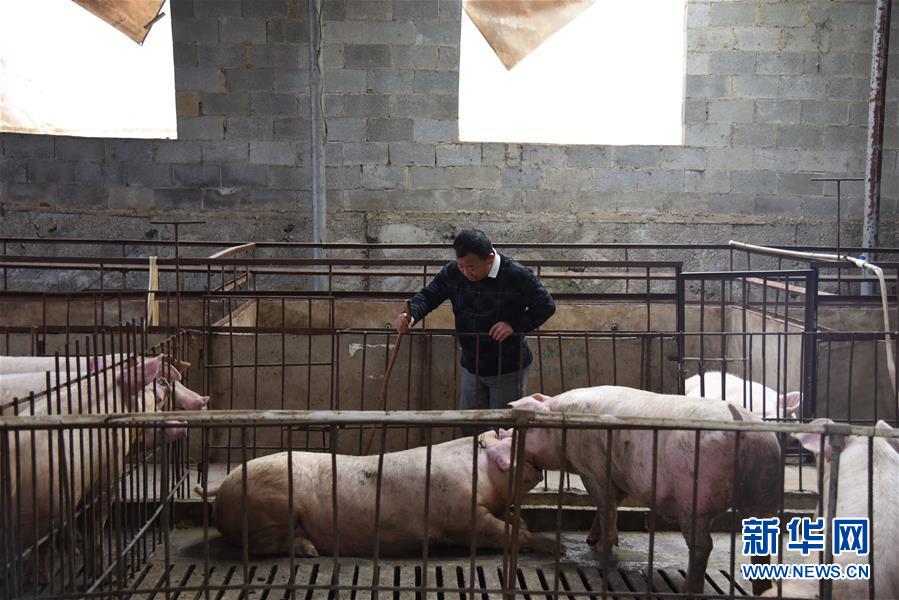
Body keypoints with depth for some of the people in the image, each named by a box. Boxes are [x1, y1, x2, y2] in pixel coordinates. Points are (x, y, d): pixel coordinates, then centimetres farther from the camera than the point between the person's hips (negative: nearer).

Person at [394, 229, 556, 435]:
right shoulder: (452, 272, -8)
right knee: (468, 429, 15)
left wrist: (515, 325, -24)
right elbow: (428, 296, -3)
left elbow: (546, 306, -11)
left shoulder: (518, 276, -20)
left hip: (509, 369, -4)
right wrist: (411, 315, -25)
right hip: (472, 367, 5)